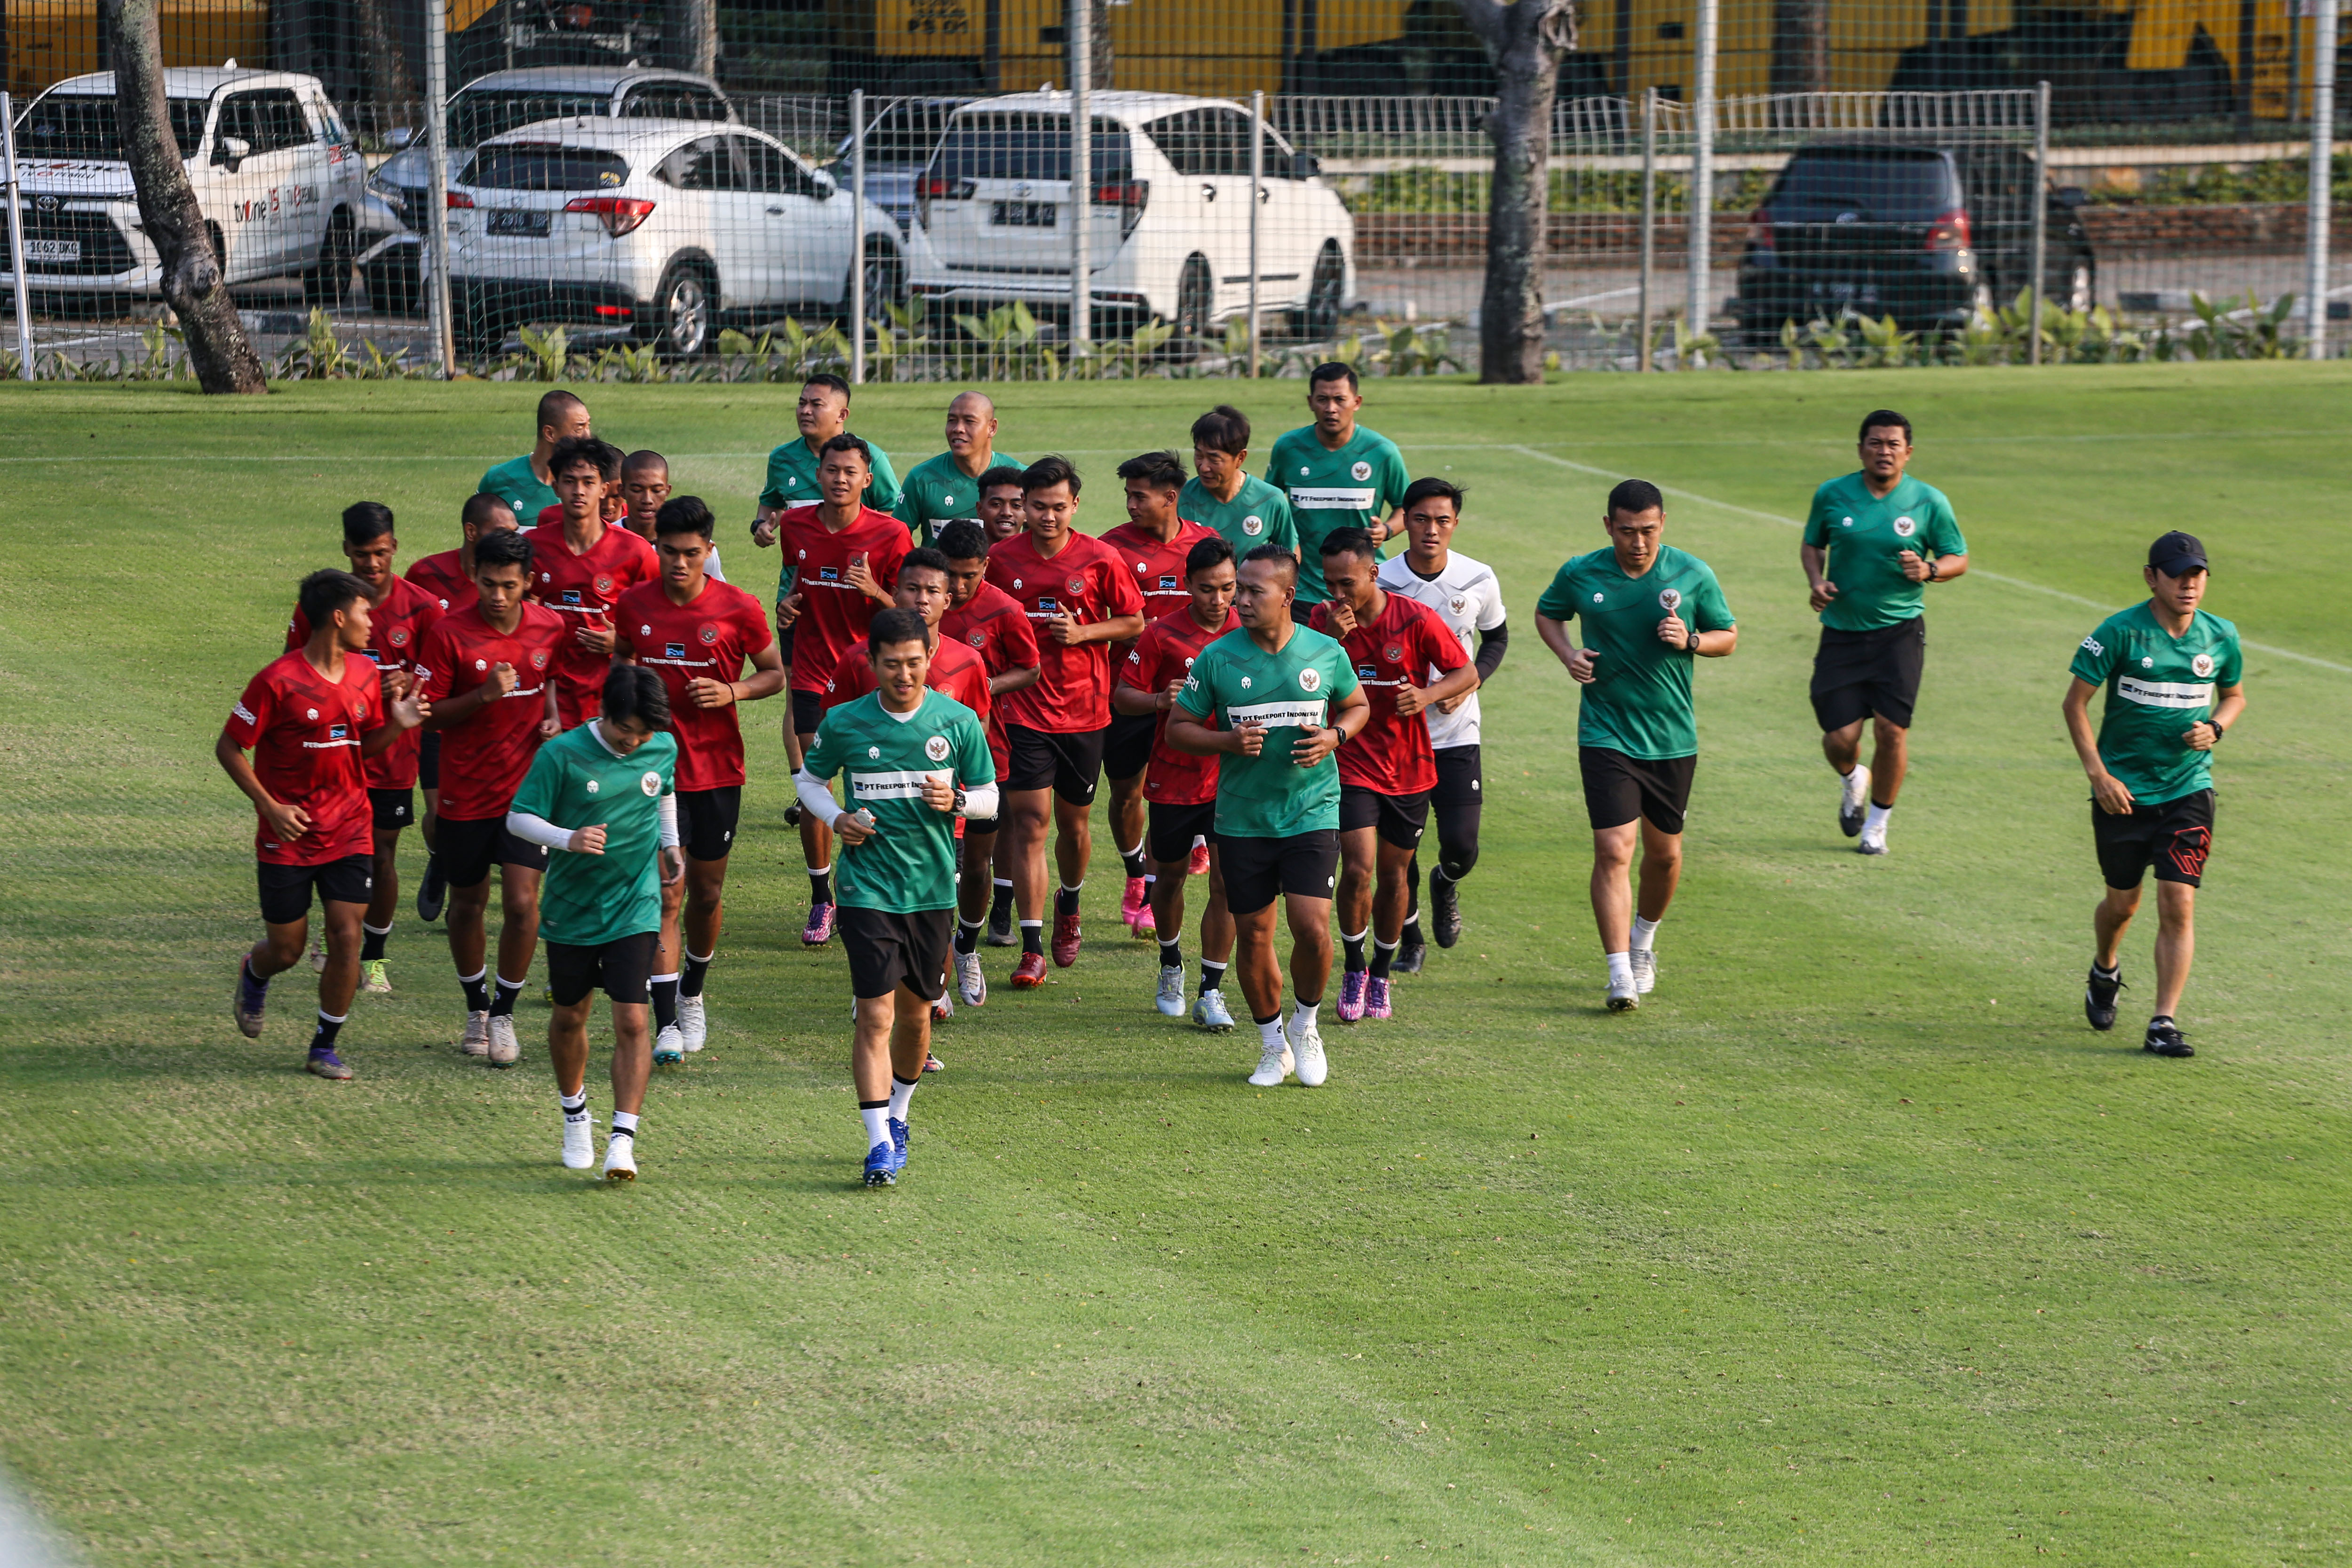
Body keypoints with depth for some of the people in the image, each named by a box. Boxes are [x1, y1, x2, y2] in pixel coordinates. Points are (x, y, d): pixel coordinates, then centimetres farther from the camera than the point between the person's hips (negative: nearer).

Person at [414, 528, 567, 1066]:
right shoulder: (449, 633, -13)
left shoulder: (550, 627, -3)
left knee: (522, 903, -10)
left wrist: (552, 717, 1)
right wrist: (484, 695, -24)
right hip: (467, 792, -1)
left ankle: (504, 1014, 7)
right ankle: (476, 1006, 33)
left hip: (527, 788, 1)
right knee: (467, 904, 11)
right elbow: (428, 714, -10)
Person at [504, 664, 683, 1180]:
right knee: (570, 1017, 14)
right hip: (572, 907, -1)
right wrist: (567, 839, -28)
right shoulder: (562, 755, -15)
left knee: (631, 1021, -11)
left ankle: (623, 1139, -10)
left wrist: (670, 846, 12)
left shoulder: (663, 749, -3)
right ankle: (575, 1116, 38)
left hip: (635, 909, 1)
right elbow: (518, 818, -12)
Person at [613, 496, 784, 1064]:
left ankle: (692, 995, 38)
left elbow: (775, 673, 4)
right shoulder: (634, 605, -1)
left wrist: (732, 691, -14)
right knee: (664, 894, -8)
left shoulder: (739, 609, -6)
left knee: (707, 893, 11)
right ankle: (666, 1024, -8)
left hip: (718, 769, 0)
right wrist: (617, 708, 4)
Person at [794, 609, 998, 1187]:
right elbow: (809, 779, 12)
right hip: (868, 887, -2)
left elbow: (990, 796, 8)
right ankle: (879, 1143, -11)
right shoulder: (844, 723, -4)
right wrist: (835, 818, -8)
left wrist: (956, 800, -14)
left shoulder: (958, 721, -2)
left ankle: (897, 1116, 37)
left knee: (916, 1012, 14)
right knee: (876, 1013, -12)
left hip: (932, 886, 2)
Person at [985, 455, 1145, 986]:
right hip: (1023, 710, -1)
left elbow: (1133, 622, 4)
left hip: (1083, 709, 1)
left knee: (1073, 823, 13)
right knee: (1029, 822, -9)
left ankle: (1069, 906, 44)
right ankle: (1032, 948, -9)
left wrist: (1085, 633, -13)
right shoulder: (1002, 559, -1)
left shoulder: (1100, 559, -4)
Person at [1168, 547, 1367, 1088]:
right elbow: (1178, 727, 2)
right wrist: (1227, 742, -16)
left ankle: (1306, 1025, 14)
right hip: (1242, 816, 1)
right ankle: (1273, 1044, 25)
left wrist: (1334, 737, -6)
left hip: (1312, 813, -1)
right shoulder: (1217, 658, -4)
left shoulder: (1326, 653, -2)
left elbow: (1357, 705, 16)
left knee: (1312, 927, -14)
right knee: (1253, 934, 6)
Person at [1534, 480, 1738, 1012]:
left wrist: (1691, 640, -15)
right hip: (1606, 735, -2)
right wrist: (1568, 653, -5)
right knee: (1613, 850, -14)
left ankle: (1643, 940, 41)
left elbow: (1728, 637, 6)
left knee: (1665, 852, 14)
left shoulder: (1693, 575, -5)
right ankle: (1620, 975, -15)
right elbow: (1547, 613, 15)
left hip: (1672, 738, 2)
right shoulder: (1580, 574, -5)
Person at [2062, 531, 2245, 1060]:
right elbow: (2075, 703, -6)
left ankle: (2164, 1022, -7)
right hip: (2123, 789, -2)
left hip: (2189, 790, 2)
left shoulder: (2220, 636, 1)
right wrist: (2098, 773, -14)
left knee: (2178, 904, -10)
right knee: (2123, 903, 11)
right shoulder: (2121, 633, -11)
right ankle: (2105, 971, 44)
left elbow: (2234, 696, 18)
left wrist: (2215, 729, -4)